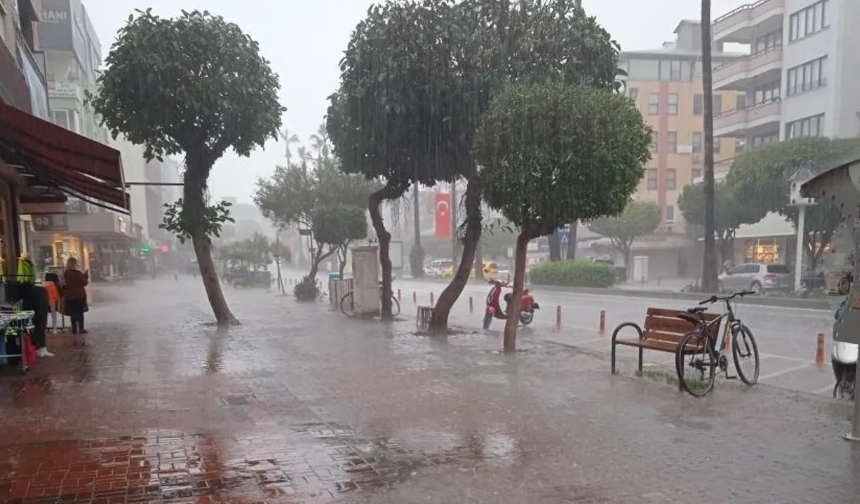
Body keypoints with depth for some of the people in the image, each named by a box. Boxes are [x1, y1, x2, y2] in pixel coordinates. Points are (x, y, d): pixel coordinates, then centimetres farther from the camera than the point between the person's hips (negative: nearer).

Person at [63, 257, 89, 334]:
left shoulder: (65, 273, 1)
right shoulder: (78, 272, -15)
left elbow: (67, 283, 14)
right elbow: (85, 282, -10)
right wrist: (86, 276, 6)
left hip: (69, 295, 4)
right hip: (80, 295, -4)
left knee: (73, 313, 9)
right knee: (80, 312, 3)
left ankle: (74, 329, 12)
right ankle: (81, 329, 3)